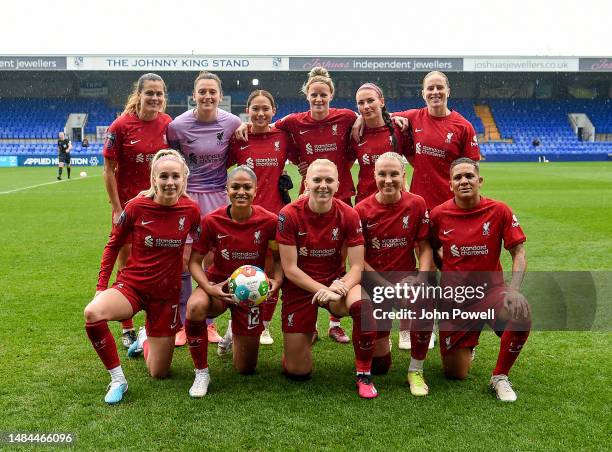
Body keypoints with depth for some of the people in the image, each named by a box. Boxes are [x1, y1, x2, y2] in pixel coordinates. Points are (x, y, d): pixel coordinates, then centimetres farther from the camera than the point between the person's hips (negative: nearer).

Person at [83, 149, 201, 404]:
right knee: (92, 313, -36)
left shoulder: (191, 210, -10)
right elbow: (114, 245, 1)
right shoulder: (136, 207, -13)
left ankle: (146, 339, 43)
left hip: (167, 293, 1)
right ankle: (117, 380, -14)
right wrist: (101, 286, -1)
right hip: (131, 285, -1)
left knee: (158, 374, 7)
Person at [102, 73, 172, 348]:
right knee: (127, 263, 5)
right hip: (128, 203, -3)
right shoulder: (121, 126, -12)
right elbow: (109, 170, -8)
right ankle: (127, 328, 17)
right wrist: (117, 209, -10)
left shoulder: (168, 124, -2)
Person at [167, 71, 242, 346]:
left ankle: (208, 323, 19)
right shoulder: (178, 125, -8)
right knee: (183, 259, -3)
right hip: (187, 196, -1)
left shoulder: (233, 123, -5)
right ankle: (183, 324, 12)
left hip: (218, 196, 1)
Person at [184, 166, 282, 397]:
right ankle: (202, 373, -16)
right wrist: (209, 288, -27)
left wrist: (276, 280, -21)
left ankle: (235, 334, 45)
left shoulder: (269, 221, -15)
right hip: (218, 284, -1)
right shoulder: (212, 220, -15)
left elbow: (279, 258, -1)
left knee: (246, 368, 8)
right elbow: (194, 261, -9)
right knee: (195, 307, -40)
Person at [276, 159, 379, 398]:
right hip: (299, 286, -1)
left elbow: (357, 266, -10)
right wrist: (323, 290, -25)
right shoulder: (289, 215, -16)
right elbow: (290, 269, -15)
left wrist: (340, 288, -29)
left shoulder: (349, 215, -10)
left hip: (337, 282, 1)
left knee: (364, 304, -37)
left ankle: (364, 375, -14)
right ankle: (308, 333, 38)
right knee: (298, 372, 1)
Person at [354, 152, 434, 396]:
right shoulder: (362, 210, -9)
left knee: (425, 298, -38)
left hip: (406, 276, 1)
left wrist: (421, 279, -19)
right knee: (379, 366, 0)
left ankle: (416, 370, -15)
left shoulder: (417, 204, -4)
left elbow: (425, 248, -1)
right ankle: (381, 334, 41)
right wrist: (386, 285, -18)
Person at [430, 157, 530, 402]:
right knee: (454, 373, 3)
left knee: (521, 311, -36)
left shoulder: (499, 211, -8)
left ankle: (500, 377, -10)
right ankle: (468, 343, 42)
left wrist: (513, 288, -21)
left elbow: (518, 253, -5)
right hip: (454, 299, 1)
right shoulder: (438, 214, -6)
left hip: (490, 290, -1)